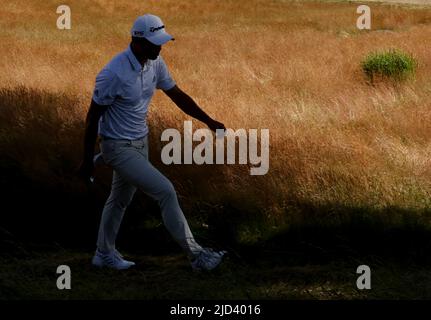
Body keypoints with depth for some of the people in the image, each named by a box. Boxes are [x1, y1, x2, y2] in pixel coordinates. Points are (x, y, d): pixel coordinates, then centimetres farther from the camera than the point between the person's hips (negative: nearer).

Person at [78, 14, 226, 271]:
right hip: (119, 147, -9)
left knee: (121, 199, 22)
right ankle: (196, 255, -7)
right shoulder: (114, 74, -28)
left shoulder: (155, 64, -5)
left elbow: (177, 95, 7)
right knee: (165, 191, -13)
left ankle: (104, 254, 39)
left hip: (140, 142, 9)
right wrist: (87, 161, -14)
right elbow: (93, 117, -19)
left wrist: (209, 121, 0)